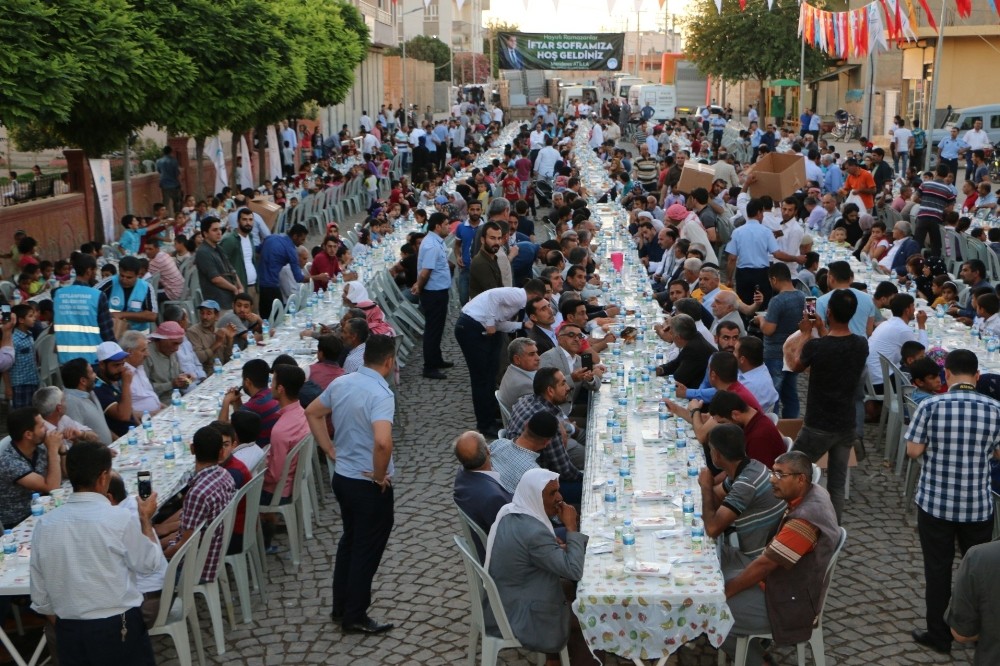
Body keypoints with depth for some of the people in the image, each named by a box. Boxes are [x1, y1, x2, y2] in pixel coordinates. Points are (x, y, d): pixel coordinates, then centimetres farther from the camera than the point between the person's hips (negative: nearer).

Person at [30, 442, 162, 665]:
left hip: (69, 631, 4)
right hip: (119, 628, -4)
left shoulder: (44, 525, -3)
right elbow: (150, 564, 0)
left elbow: (40, 597, 5)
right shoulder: (120, 520, -16)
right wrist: (146, 519, 11)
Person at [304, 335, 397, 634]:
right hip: (369, 485, -8)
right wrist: (380, 475, -21)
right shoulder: (381, 394, -24)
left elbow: (312, 412, 15)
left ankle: (340, 606, 33)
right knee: (367, 549, 7)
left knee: (350, 539, 23)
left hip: (342, 476, 8)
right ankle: (355, 616, 18)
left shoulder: (340, 383, 1)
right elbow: (383, 441, -38)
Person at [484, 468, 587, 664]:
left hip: (501, 603, 8)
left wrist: (558, 549, -3)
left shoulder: (509, 513, -3)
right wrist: (572, 527, -22)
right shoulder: (534, 532, -31)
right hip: (520, 617, -8)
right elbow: (574, 571, -29)